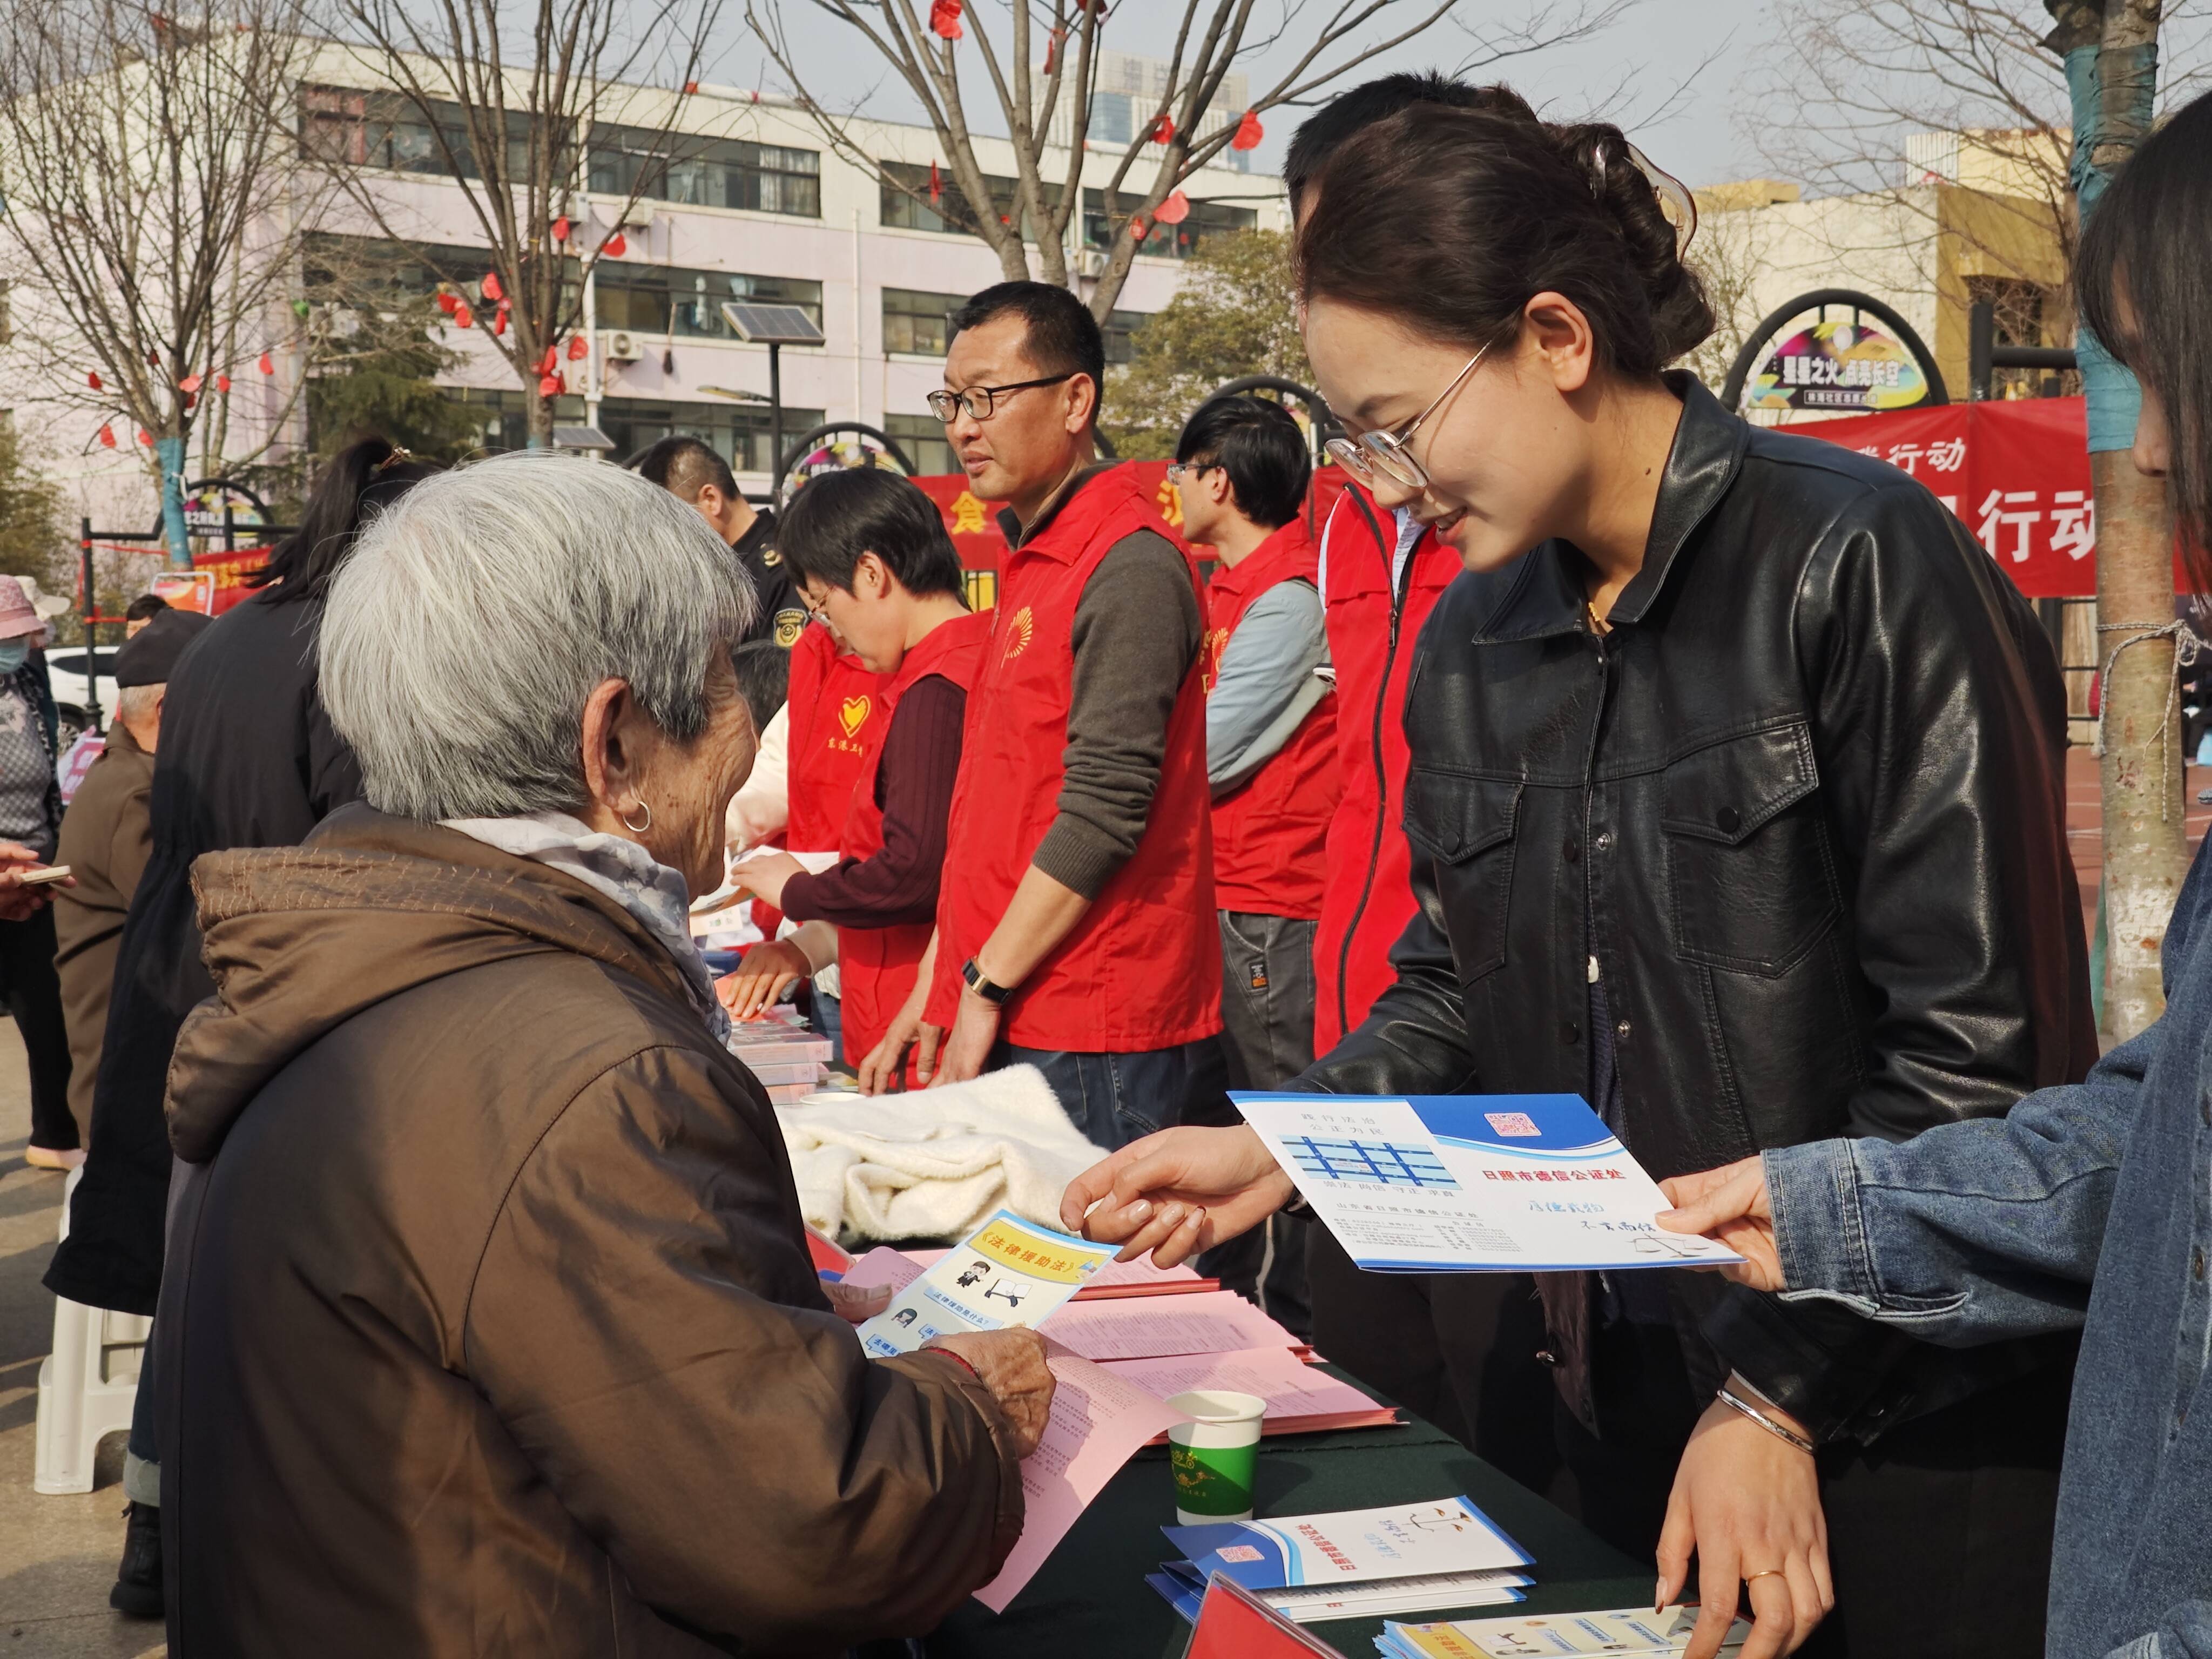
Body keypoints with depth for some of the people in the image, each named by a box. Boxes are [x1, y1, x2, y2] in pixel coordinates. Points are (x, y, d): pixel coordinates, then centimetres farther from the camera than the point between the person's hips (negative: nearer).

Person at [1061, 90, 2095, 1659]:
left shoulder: (1855, 565, -15)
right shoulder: (1470, 643, 6)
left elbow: (1982, 1045, -17)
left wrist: (1782, 1396, -17)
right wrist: (1282, 1148, -5)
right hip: (1627, 1389, 6)